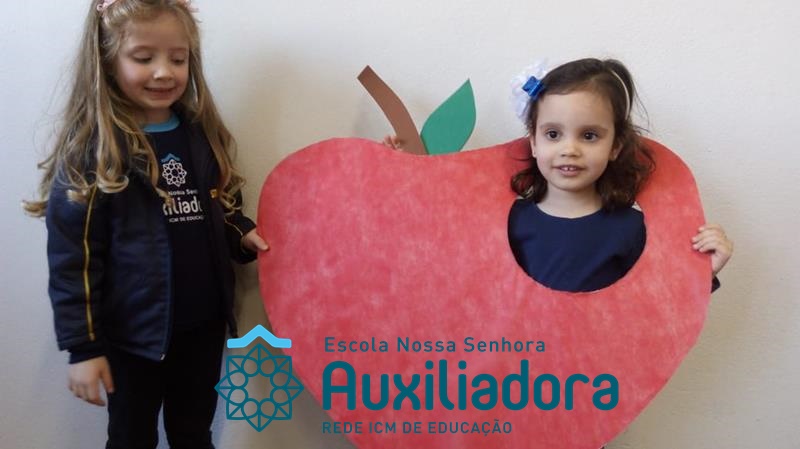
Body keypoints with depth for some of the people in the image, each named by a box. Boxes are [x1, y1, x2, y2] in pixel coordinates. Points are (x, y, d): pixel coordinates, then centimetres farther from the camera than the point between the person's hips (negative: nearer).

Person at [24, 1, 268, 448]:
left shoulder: (201, 134, 2)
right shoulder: (90, 149, -13)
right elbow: (72, 255, -12)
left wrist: (242, 234, -4)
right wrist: (83, 346, -12)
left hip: (204, 324, 5)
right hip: (133, 332, -4)